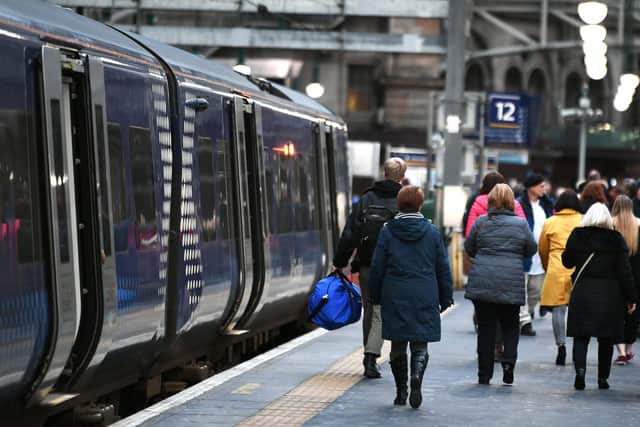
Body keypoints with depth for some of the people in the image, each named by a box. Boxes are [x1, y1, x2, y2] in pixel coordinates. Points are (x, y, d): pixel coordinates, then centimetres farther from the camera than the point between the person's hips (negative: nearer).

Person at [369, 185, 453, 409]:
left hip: (395, 298, 0)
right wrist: (445, 297, 13)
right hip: (425, 298, 0)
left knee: (398, 345, 10)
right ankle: (417, 377, -23)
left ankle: (401, 391, 13)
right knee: (420, 344, 4)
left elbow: (377, 267, 2)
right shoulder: (431, 232, 1)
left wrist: (376, 296, 12)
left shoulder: (387, 232, -1)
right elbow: (443, 268, 5)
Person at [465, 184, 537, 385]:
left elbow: (468, 248, 9)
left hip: (482, 283, 0)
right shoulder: (521, 224, -1)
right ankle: (509, 361, -7)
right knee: (510, 326, 14)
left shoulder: (480, 222, 0)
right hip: (511, 284, 0)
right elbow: (532, 250, 8)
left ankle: (484, 374, 7)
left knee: (485, 327, 6)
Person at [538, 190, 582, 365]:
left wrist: (547, 268, 29)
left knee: (558, 309, 2)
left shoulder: (549, 223, 6)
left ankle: (561, 346, -7)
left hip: (556, 270, -1)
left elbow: (542, 249, 13)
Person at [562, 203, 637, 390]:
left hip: (582, 292, 0)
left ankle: (580, 369, -18)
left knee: (581, 336, 3)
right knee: (606, 339, 10)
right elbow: (624, 271, -4)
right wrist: (630, 297, 1)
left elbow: (567, 262, 9)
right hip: (610, 295, 0)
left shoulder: (577, 236, -2)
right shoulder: (616, 239, -5)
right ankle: (603, 377, 11)